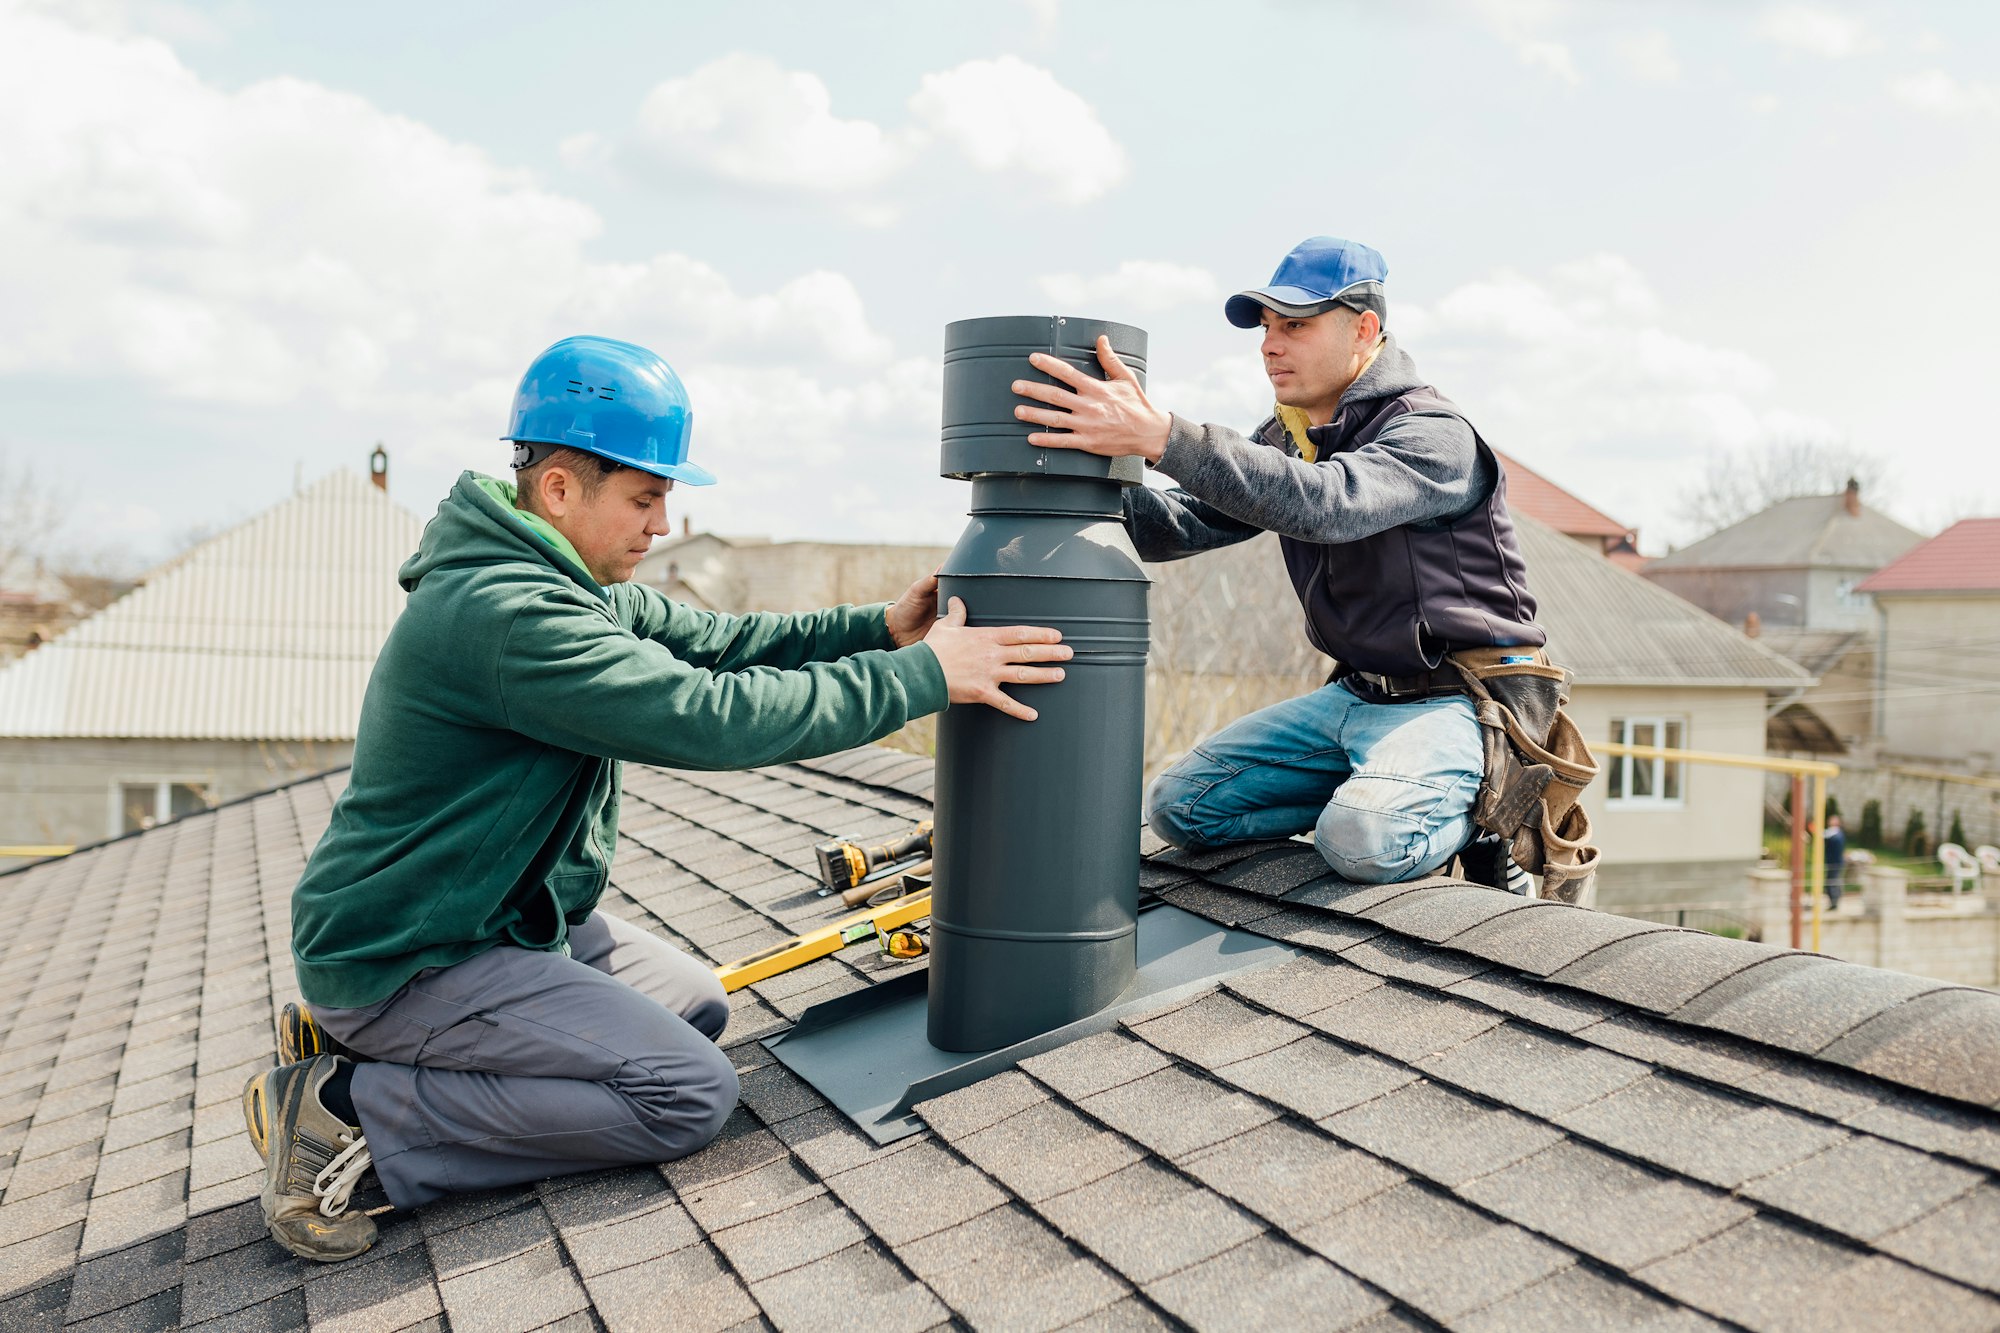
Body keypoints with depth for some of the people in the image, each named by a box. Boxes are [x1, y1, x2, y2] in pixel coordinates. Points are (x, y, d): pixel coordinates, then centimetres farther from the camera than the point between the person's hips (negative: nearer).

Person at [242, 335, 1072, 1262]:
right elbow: (707, 715, -32)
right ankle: (353, 1107, -8)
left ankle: (372, 1042, 13)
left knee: (696, 1008, 18)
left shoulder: (570, 584, 6)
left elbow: (712, 641, 4)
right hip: (407, 960, -10)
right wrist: (920, 677, -27)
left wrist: (875, 629, -9)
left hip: (507, 916, 10)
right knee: (690, 1093, -14)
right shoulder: (502, 613, -28)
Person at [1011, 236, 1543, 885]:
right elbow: (1180, 527, -1)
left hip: (1457, 700, -7)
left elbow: (1326, 502, -38)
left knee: (1364, 839, -34)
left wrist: (1159, 435, -45)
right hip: (1354, 695, 8)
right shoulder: (1286, 440, 10)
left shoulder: (1434, 434, -17)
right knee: (1178, 805, -1)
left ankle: (1478, 807, 0)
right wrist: (1100, 465, -21)